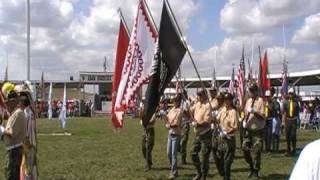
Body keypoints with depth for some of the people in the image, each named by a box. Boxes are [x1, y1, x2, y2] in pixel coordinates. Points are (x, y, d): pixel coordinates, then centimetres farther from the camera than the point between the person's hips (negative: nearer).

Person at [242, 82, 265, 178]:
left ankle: (256, 171, 12)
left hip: (258, 130, -6)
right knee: (245, 148, 7)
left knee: (256, 151, -3)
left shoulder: (260, 100, -9)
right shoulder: (248, 101, 10)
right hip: (248, 129, 6)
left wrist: (254, 111, -25)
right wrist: (244, 121, 5)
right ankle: (252, 167, 28)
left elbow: (263, 115, -14)